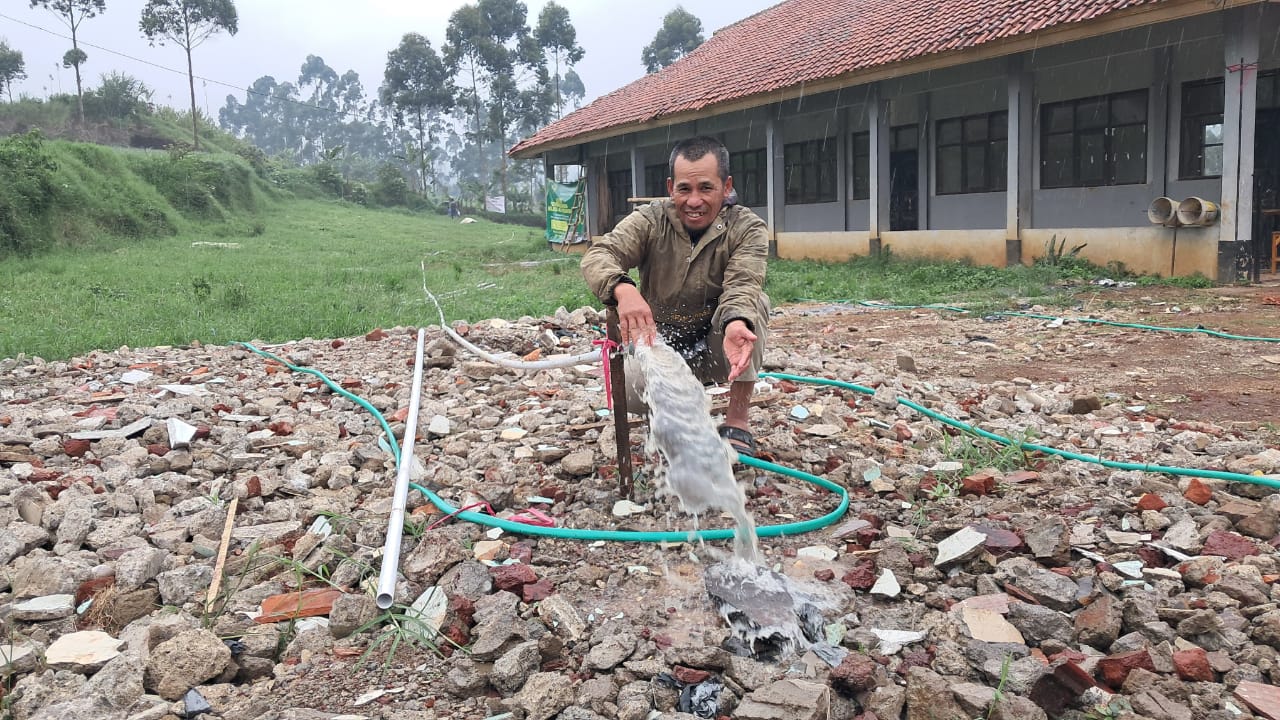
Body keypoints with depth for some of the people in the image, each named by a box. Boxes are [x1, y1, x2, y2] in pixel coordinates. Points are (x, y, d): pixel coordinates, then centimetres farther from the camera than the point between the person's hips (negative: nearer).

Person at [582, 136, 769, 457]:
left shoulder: (747, 228, -13)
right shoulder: (650, 221, -11)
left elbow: (742, 285, -32)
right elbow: (597, 255, -28)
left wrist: (736, 324, -57)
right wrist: (623, 289, -53)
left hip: (717, 347, 0)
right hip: (662, 342, 1)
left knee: (753, 301, -29)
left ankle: (738, 419, -18)